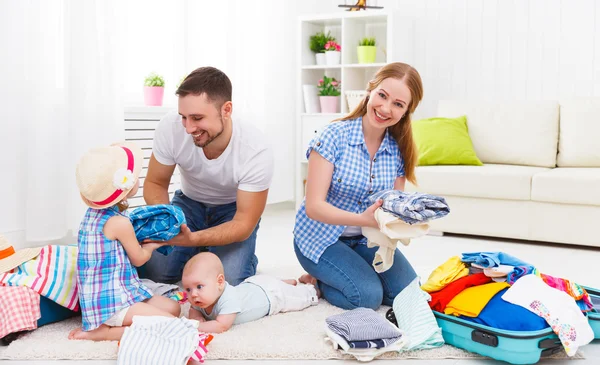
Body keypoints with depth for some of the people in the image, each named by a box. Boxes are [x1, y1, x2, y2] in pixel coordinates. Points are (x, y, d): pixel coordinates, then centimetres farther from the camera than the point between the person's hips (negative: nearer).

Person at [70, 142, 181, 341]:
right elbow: (139, 258, -3)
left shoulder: (92, 213, 8)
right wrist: (152, 245, 17)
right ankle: (103, 333, -13)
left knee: (173, 307, 12)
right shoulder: (118, 222, -19)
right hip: (111, 301, -10)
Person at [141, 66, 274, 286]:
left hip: (234, 209, -2)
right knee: (154, 273, -15)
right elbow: (155, 183, -12)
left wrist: (192, 238, -44)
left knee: (229, 281, -24)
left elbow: (243, 224, -27)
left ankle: (245, 259, 10)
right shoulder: (170, 128, -29)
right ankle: (199, 254, 15)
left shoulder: (256, 151, -34)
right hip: (189, 202, 3)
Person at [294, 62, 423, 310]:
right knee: (368, 295, -23)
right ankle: (317, 281, 7)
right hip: (321, 237, -5)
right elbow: (314, 207, -24)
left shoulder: (398, 150, -5)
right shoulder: (334, 136, -20)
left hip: (366, 238, 6)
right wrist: (363, 219, -40)